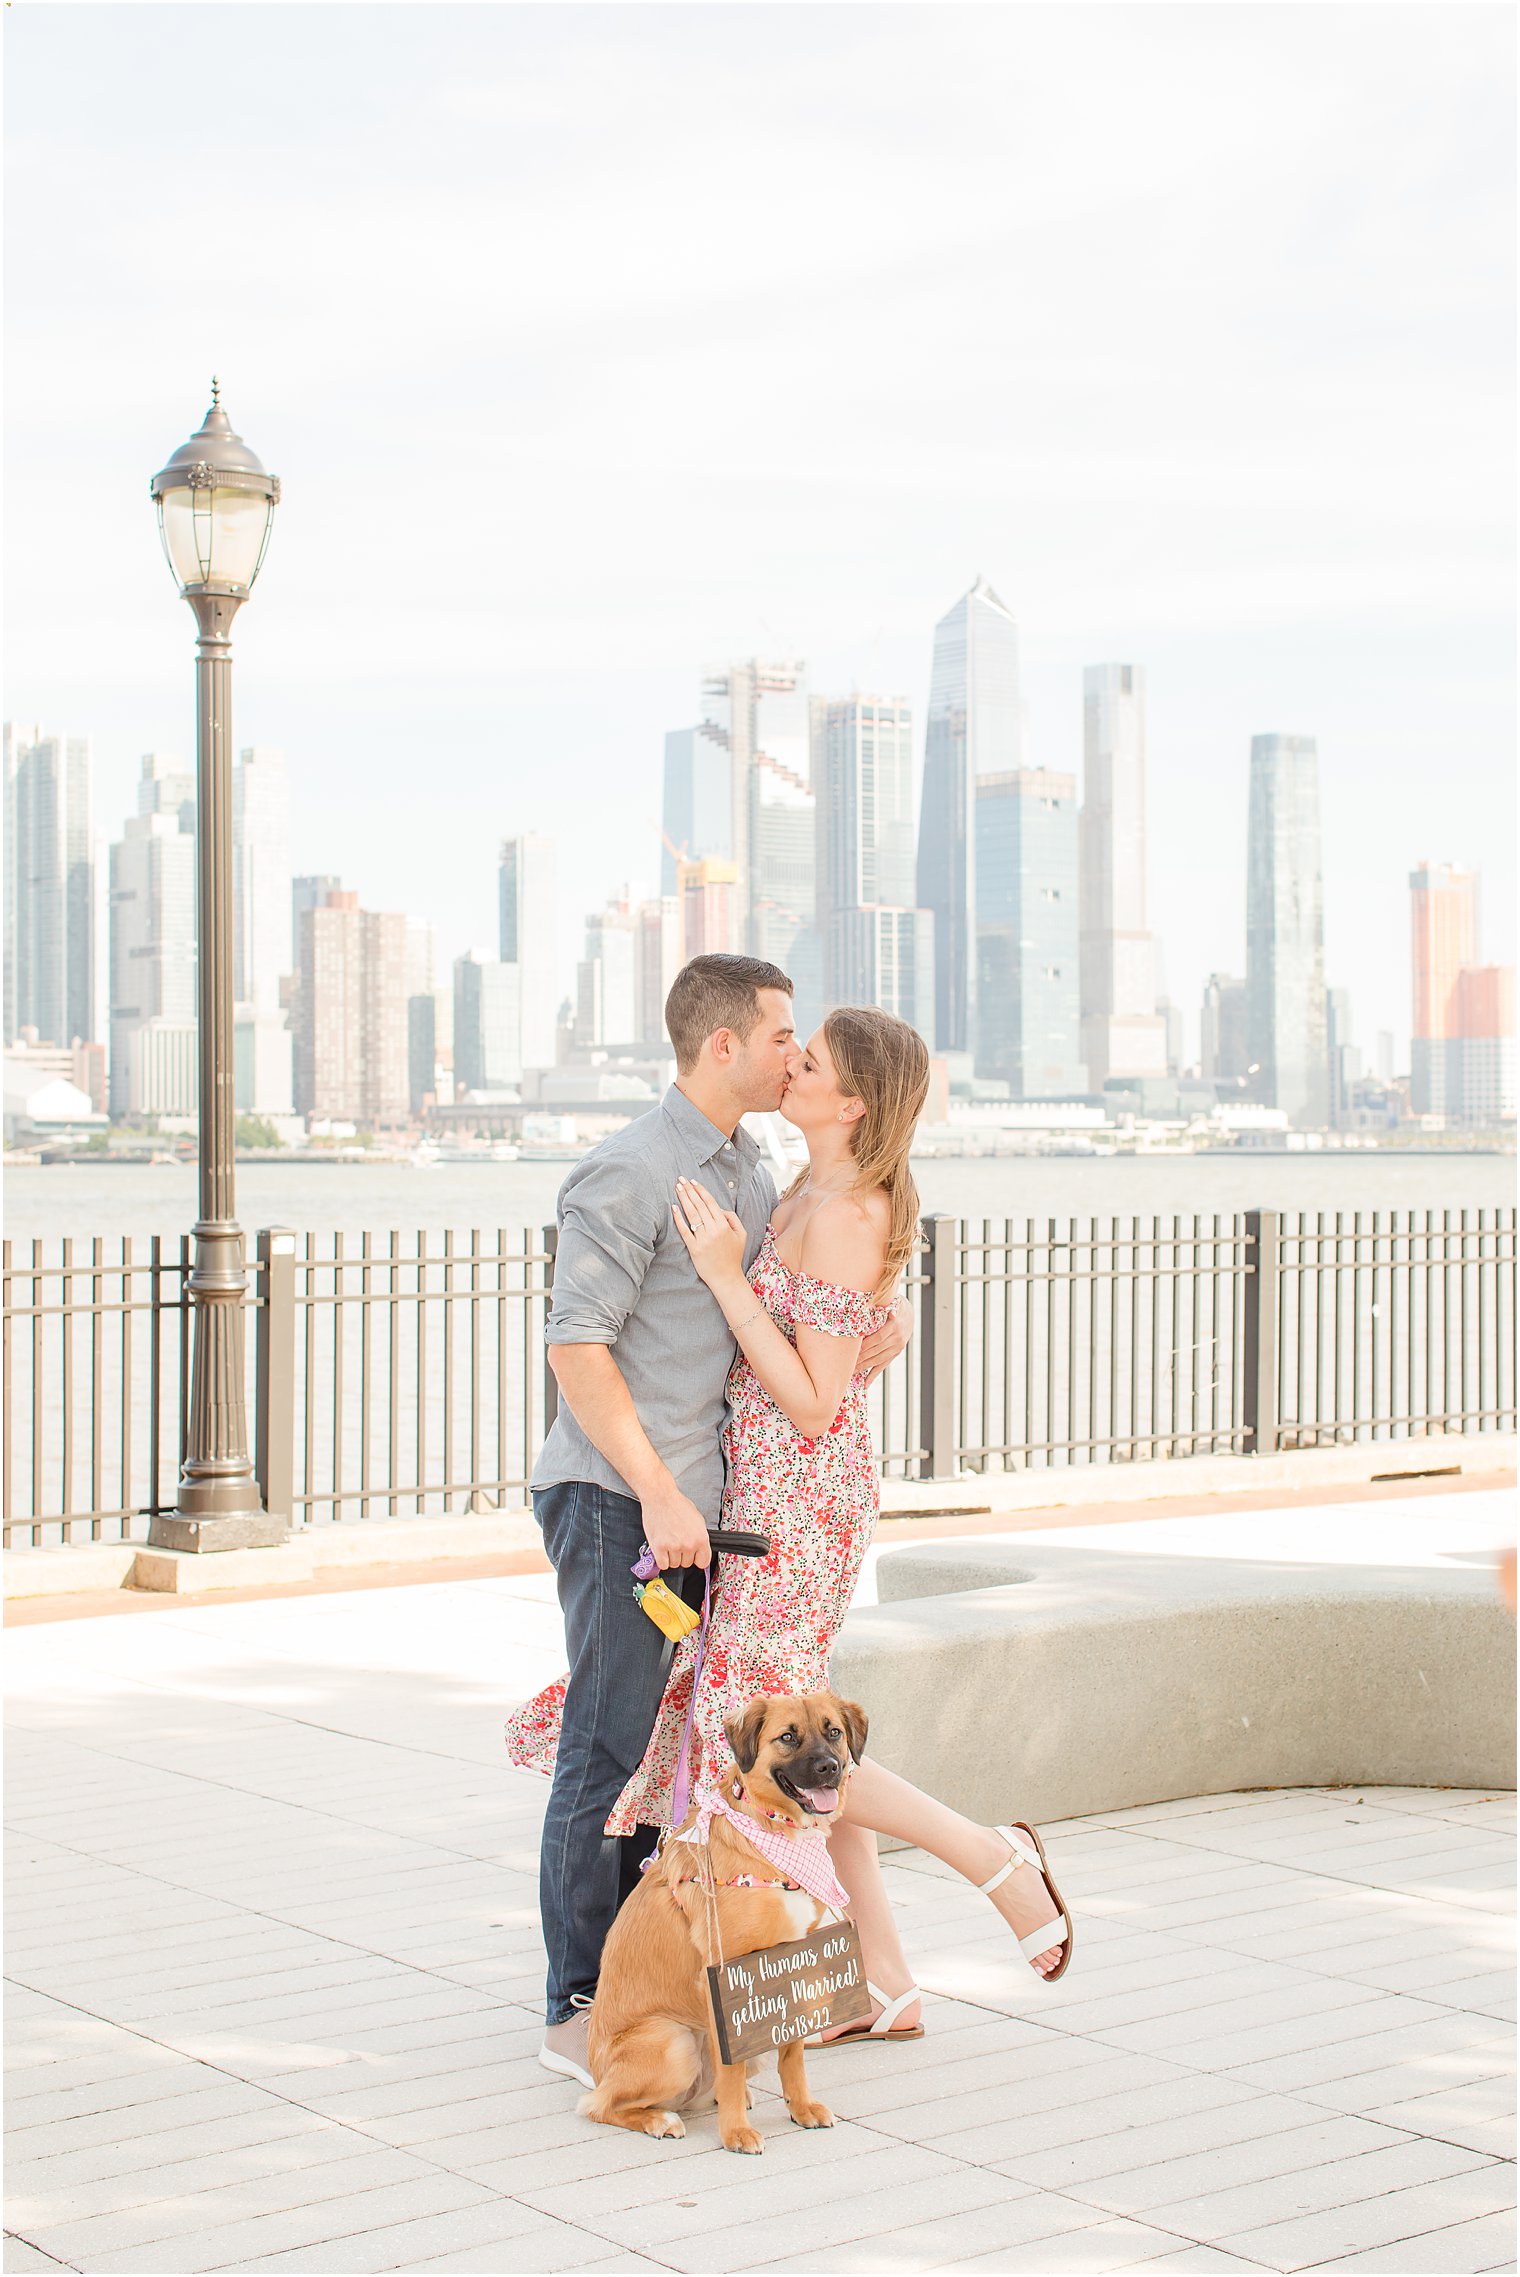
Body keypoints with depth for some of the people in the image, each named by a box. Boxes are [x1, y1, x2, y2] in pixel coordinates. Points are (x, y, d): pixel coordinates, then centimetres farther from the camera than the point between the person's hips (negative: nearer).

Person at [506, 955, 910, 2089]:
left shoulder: (753, 1173, 15)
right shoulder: (629, 1173, -12)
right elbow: (578, 1347, -16)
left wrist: (864, 1342, 2)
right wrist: (658, 1494, -20)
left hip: (698, 1498, 8)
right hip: (617, 1497, -8)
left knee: (661, 1747, 13)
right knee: (609, 1753, -3)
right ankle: (580, 2009, 7)